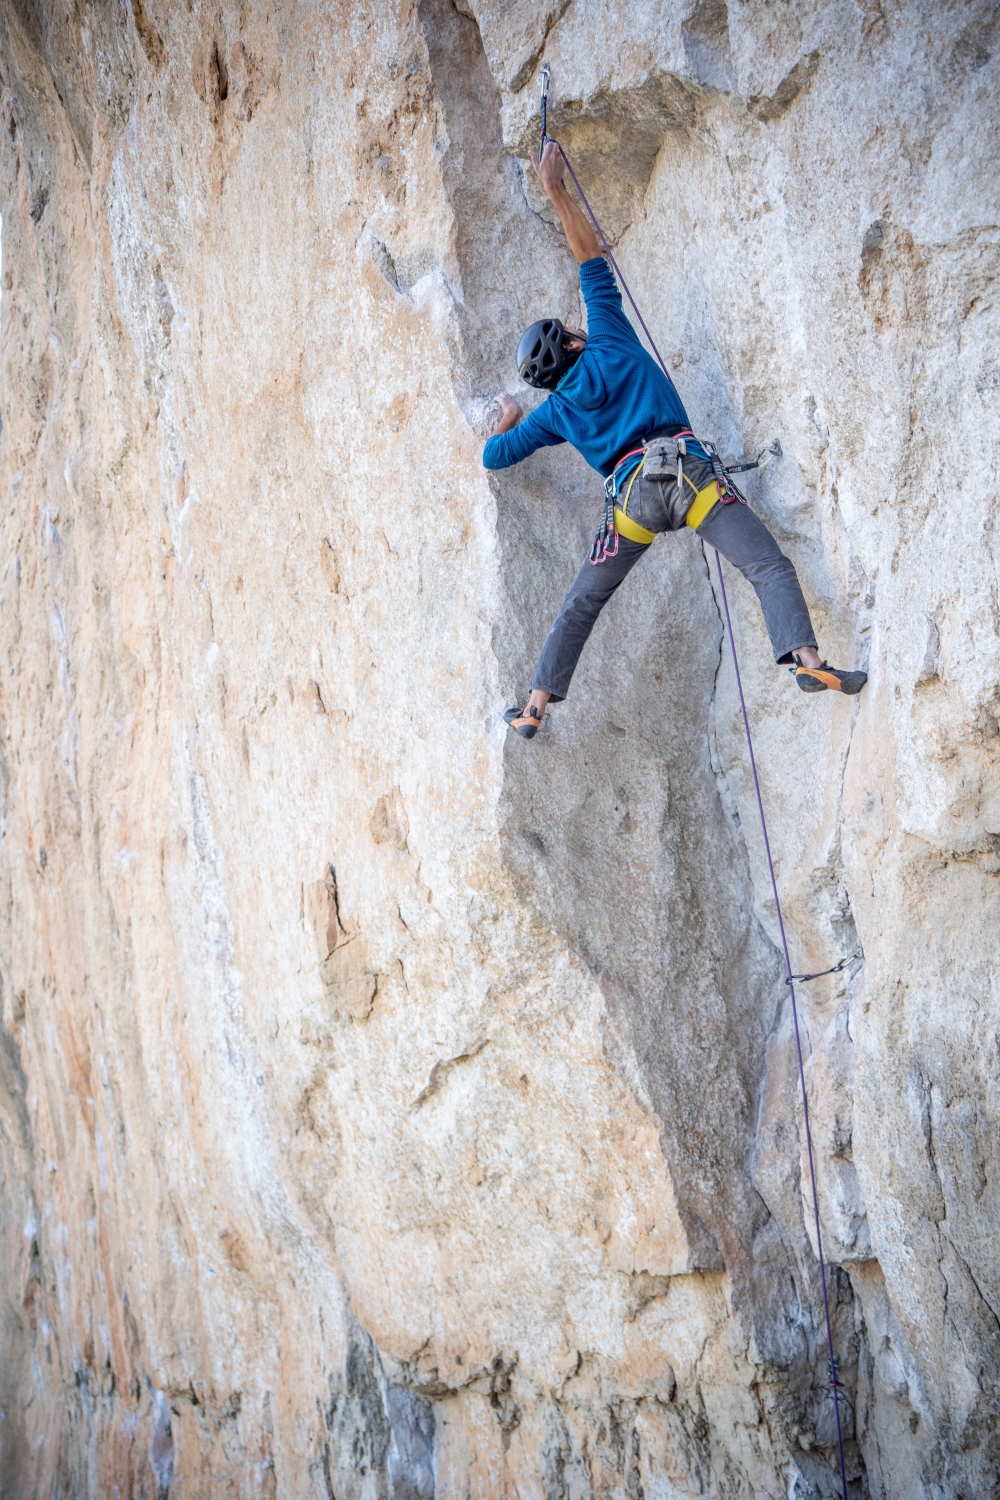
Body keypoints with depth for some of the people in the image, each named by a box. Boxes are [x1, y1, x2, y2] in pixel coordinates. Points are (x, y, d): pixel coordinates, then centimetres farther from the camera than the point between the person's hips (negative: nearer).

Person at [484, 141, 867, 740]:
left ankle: (536, 706, 15)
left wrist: (509, 420, 48)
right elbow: (593, 260, 19)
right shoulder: (610, 345, 15)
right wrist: (557, 189, 25)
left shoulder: (558, 410, 19)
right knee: (771, 567, -10)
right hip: (690, 472, -2)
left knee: (582, 604, 16)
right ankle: (807, 659, -34)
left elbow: (494, 455, 26)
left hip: (633, 492, 2)